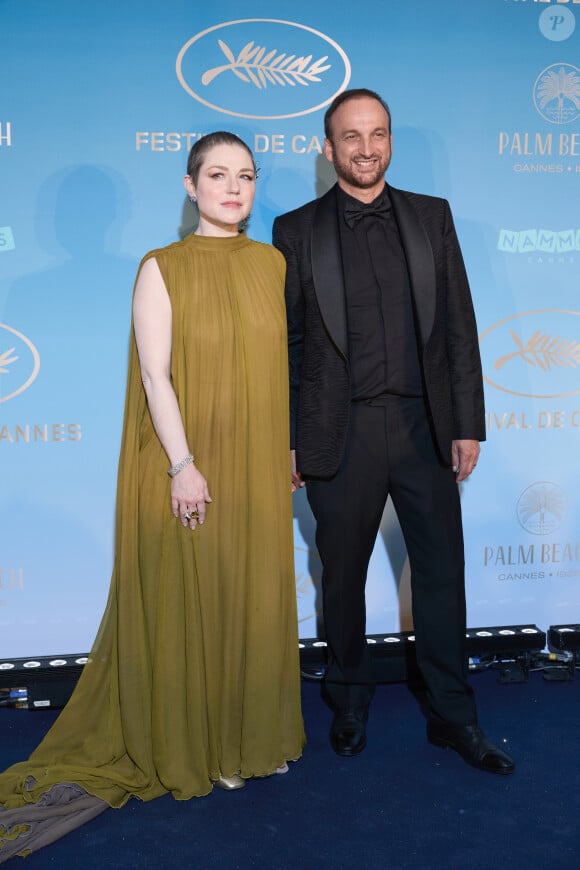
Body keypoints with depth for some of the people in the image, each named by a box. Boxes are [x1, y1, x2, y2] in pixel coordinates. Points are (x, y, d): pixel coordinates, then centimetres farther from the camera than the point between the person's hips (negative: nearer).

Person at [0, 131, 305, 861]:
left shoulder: (272, 263, 7)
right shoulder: (163, 268, -6)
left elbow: (283, 362, 10)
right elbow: (155, 375, -11)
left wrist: (290, 447, 9)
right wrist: (183, 465, -17)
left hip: (259, 466, 5)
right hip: (188, 464, -4)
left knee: (257, 598, 13)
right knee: (188, 602, 6)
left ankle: (253, 734, 32)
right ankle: (195, 746, 25)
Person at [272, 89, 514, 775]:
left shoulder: (432, 216, 8)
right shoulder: (296, 230, 3)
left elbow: (458, 324, 6)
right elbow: (285, 343, 2)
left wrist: (467, 424, 0)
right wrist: (287, 440, -2)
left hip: (424, 426, 2)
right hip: (339, 434, -1)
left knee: (442, 570, 9)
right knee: (343, 576, 11)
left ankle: (452, 715, 26)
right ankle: (350, 698, 33)